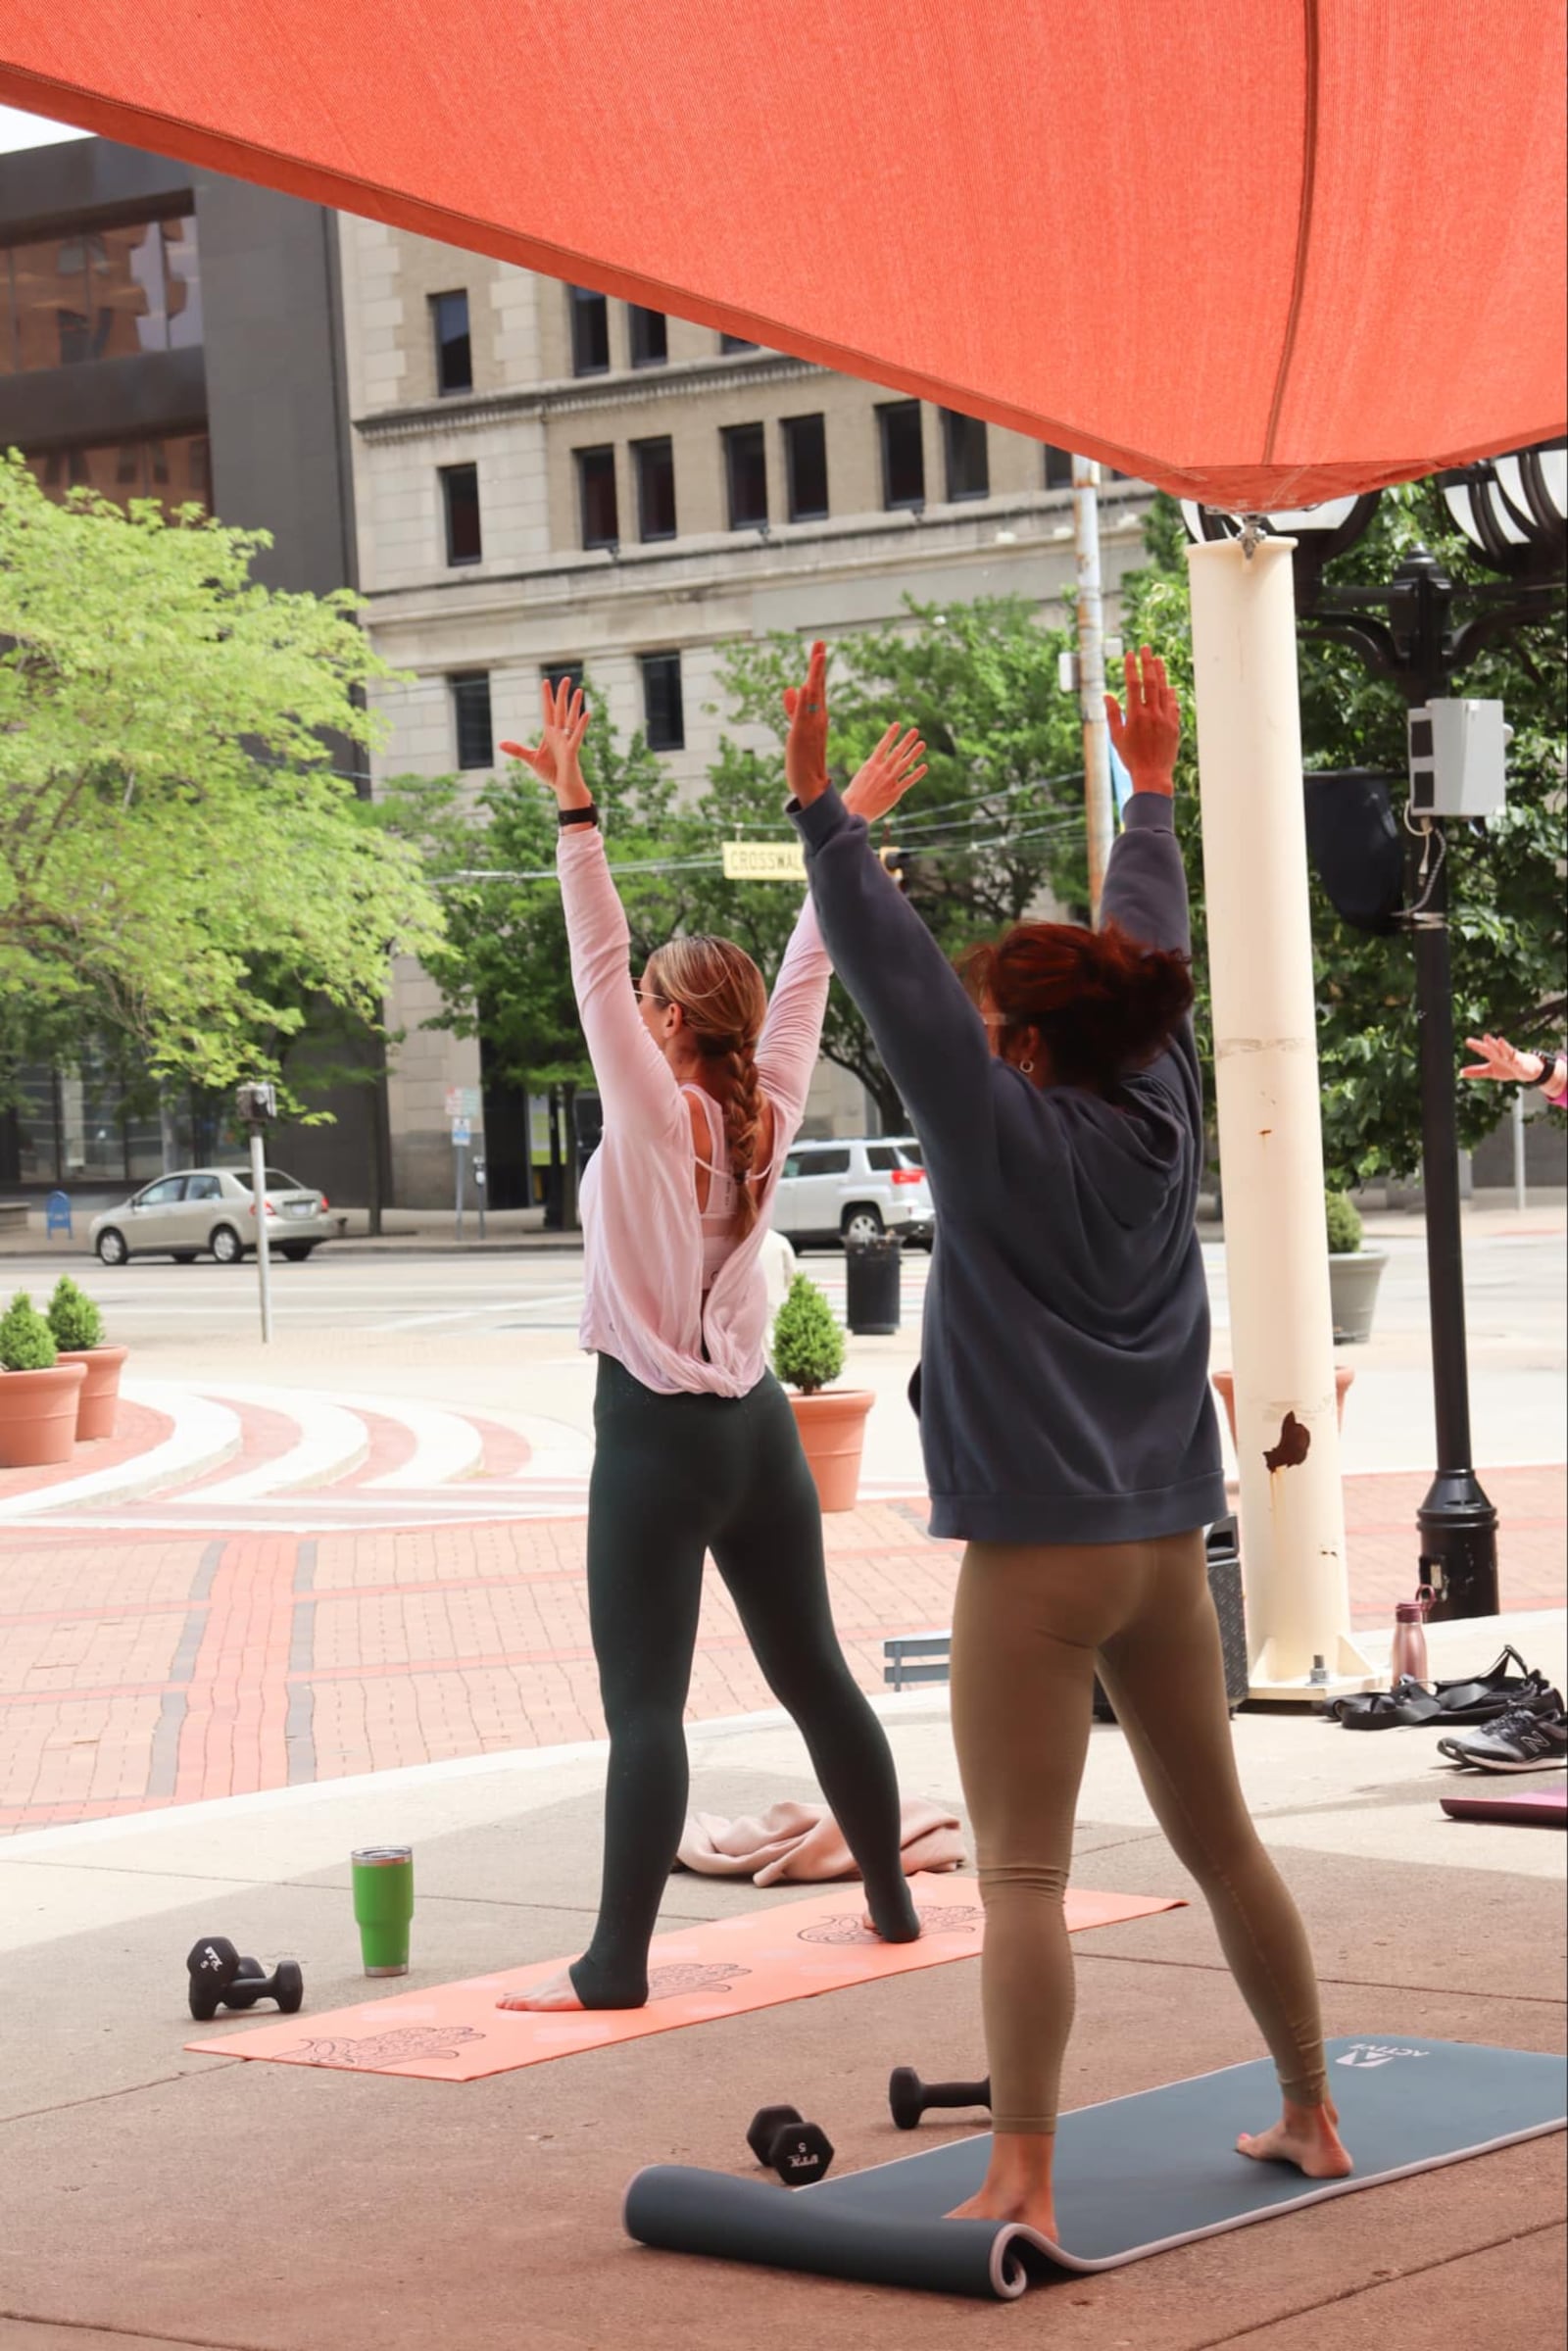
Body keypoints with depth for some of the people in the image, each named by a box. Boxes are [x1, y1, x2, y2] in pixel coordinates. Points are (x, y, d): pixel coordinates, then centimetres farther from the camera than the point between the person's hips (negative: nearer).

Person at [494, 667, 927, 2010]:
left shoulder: (653, 1117, -12)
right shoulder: (766, 1119, 3)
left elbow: (600, 965, -18)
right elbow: (806, 979, 12)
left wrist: (574, 812, -20)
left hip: (656, 1435, -7)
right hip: (758, 1429, 7)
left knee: (645, 1707, -8)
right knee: (814, 1673, 16)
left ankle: (617, 1966, -10)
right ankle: (894, 1900, 25)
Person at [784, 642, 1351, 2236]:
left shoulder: (1009, 1138, -10)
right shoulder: (1159, 1121, 6)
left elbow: (893, 977, -16)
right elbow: (1151, 954, 19)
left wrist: (824, 814, -15)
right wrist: (1151, 792, 32)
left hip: (1035, 1557, -7)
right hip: (1164, 1550, 7)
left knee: (1022, 1878, -9)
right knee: (1222, 1843, 17)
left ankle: (1023, 2184, -15)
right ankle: (1310, 2118, 26)